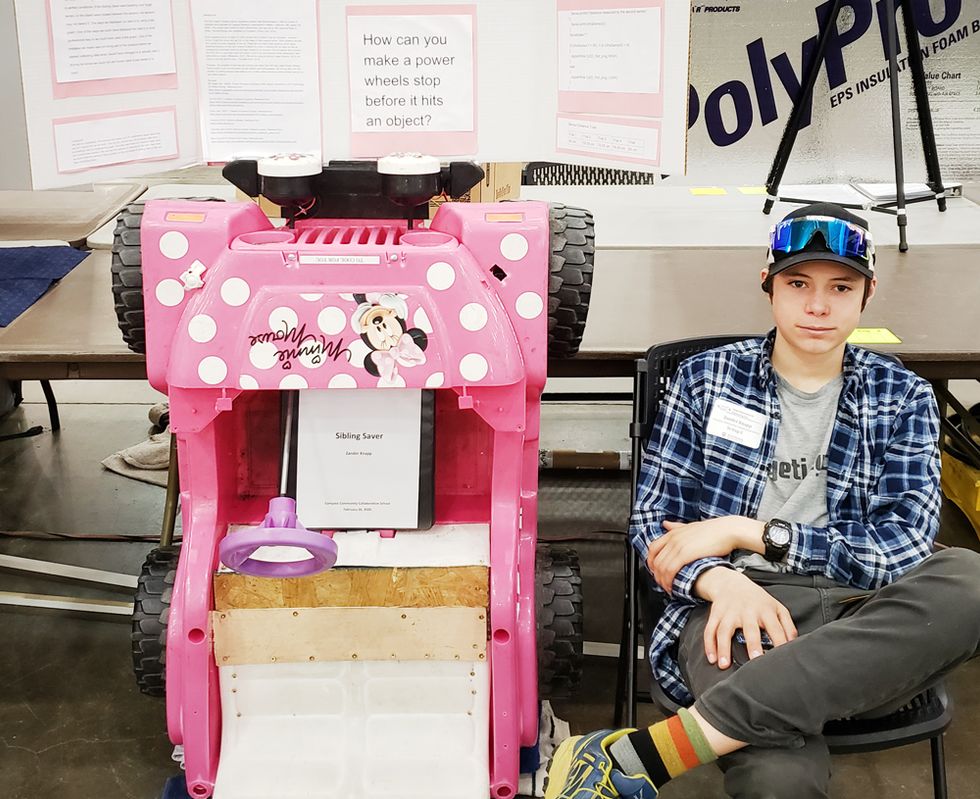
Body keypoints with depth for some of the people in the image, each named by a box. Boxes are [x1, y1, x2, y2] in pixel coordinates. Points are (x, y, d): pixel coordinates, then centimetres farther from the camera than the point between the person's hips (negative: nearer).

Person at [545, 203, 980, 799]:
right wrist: (720, 581, -15)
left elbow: (904, 548, -1)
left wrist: (744, 530, -8)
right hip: (737, 611, -4)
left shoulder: (903, 397, 12)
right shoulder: (707, 378, 12)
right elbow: (652, 520, 7)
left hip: (861, 615, 4)